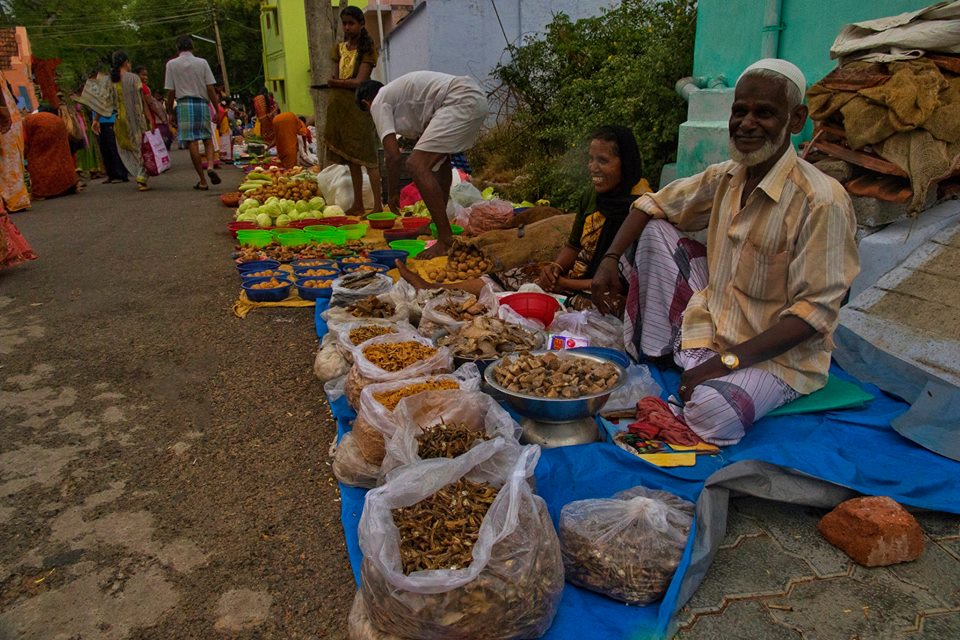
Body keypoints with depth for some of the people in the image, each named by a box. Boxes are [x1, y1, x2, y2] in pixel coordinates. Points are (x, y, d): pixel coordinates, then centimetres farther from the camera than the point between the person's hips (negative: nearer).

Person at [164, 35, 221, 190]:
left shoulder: (172, 64, 3)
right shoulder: (202, 62, 3)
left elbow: (170, 91, 2)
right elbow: (210, 88, -1)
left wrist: (170, 112, 11)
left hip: (184, 104, -1)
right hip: (202, 103, 1)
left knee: (192, 143, -1)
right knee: (208, 138, 13)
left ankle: (203, 181, -1)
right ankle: (210, 166, -15)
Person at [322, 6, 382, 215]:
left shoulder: (367, 49, -1)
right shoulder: (339, 48, 15)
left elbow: (360, 81, -11)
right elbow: (335, 79, 10)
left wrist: (338, 83, -14)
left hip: (358, 105, -6)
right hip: (339, 105, 6)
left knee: (366, 156, -9)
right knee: (350, 158, 8)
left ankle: (378, 205, -8)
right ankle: (357, 205, 14)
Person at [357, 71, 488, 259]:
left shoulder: (379, 103, 6)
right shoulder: (397, 92, 31)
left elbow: (393, 156, -1)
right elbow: (422, 135, 37)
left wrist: (393, 193, 12)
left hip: (461, 102, -10)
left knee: (416, 165, -11)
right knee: (441, 156, 30)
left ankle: (446, 241, -12)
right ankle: (439, 225, 37)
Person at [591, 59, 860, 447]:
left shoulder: (821, 201, -22)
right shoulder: (725, 178, -1)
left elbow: (815, 312, -24)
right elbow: (652, 204, 10)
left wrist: (726, 361, -29)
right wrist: (610, 259, -5)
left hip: (778, 354, -6)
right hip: (710, 325, 7)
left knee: (710, 411, -36)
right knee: (655, 231, -1)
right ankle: (647, 354, 4)